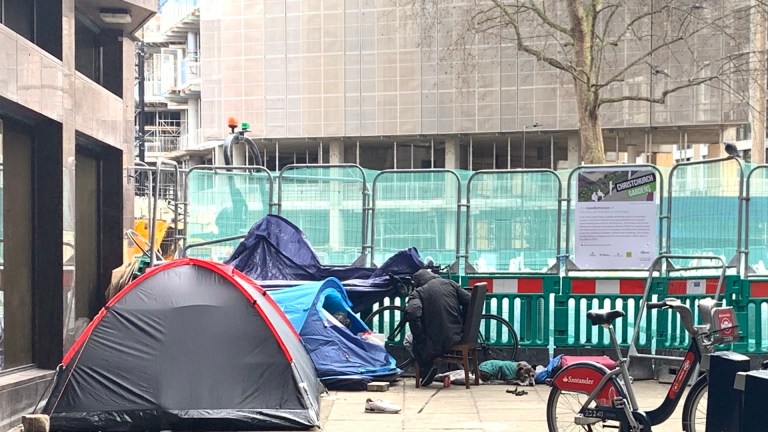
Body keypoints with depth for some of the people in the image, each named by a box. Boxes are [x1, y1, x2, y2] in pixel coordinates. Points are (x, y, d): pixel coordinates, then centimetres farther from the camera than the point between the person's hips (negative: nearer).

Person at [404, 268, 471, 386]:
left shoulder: (417, 292, -4)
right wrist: (462, 325, 14)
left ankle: (427, 366, 7)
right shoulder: (450, 284, 9)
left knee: (409, 340, 25)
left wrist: (420, 338, -12)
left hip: (435, 342, -5)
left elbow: (412, 313, -23)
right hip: (457, 337, 6)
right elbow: (469, 302, 4)